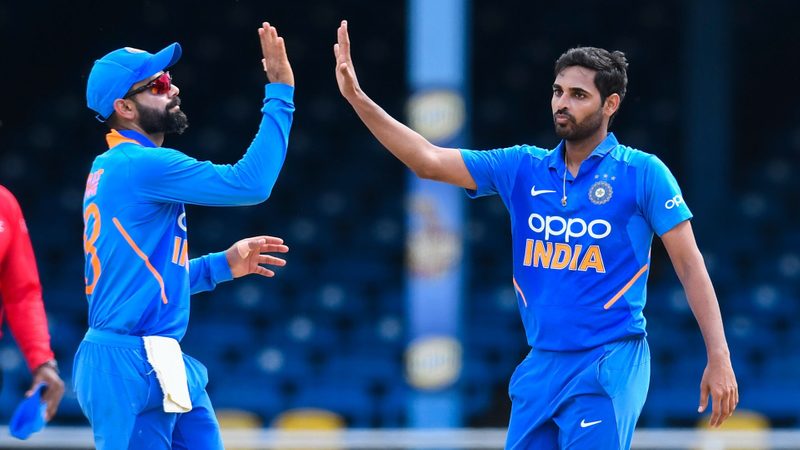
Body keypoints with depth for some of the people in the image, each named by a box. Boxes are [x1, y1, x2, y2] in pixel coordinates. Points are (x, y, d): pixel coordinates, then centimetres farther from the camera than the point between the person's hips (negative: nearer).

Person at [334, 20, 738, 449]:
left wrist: (719, 359, -10)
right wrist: (357, 97, -6)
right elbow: (429, 160, 4)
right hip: (540, 366, 5)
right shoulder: (522, 168, 9)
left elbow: (691, 267, -4)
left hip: (608, 367, -5)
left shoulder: (643, 173, -4)